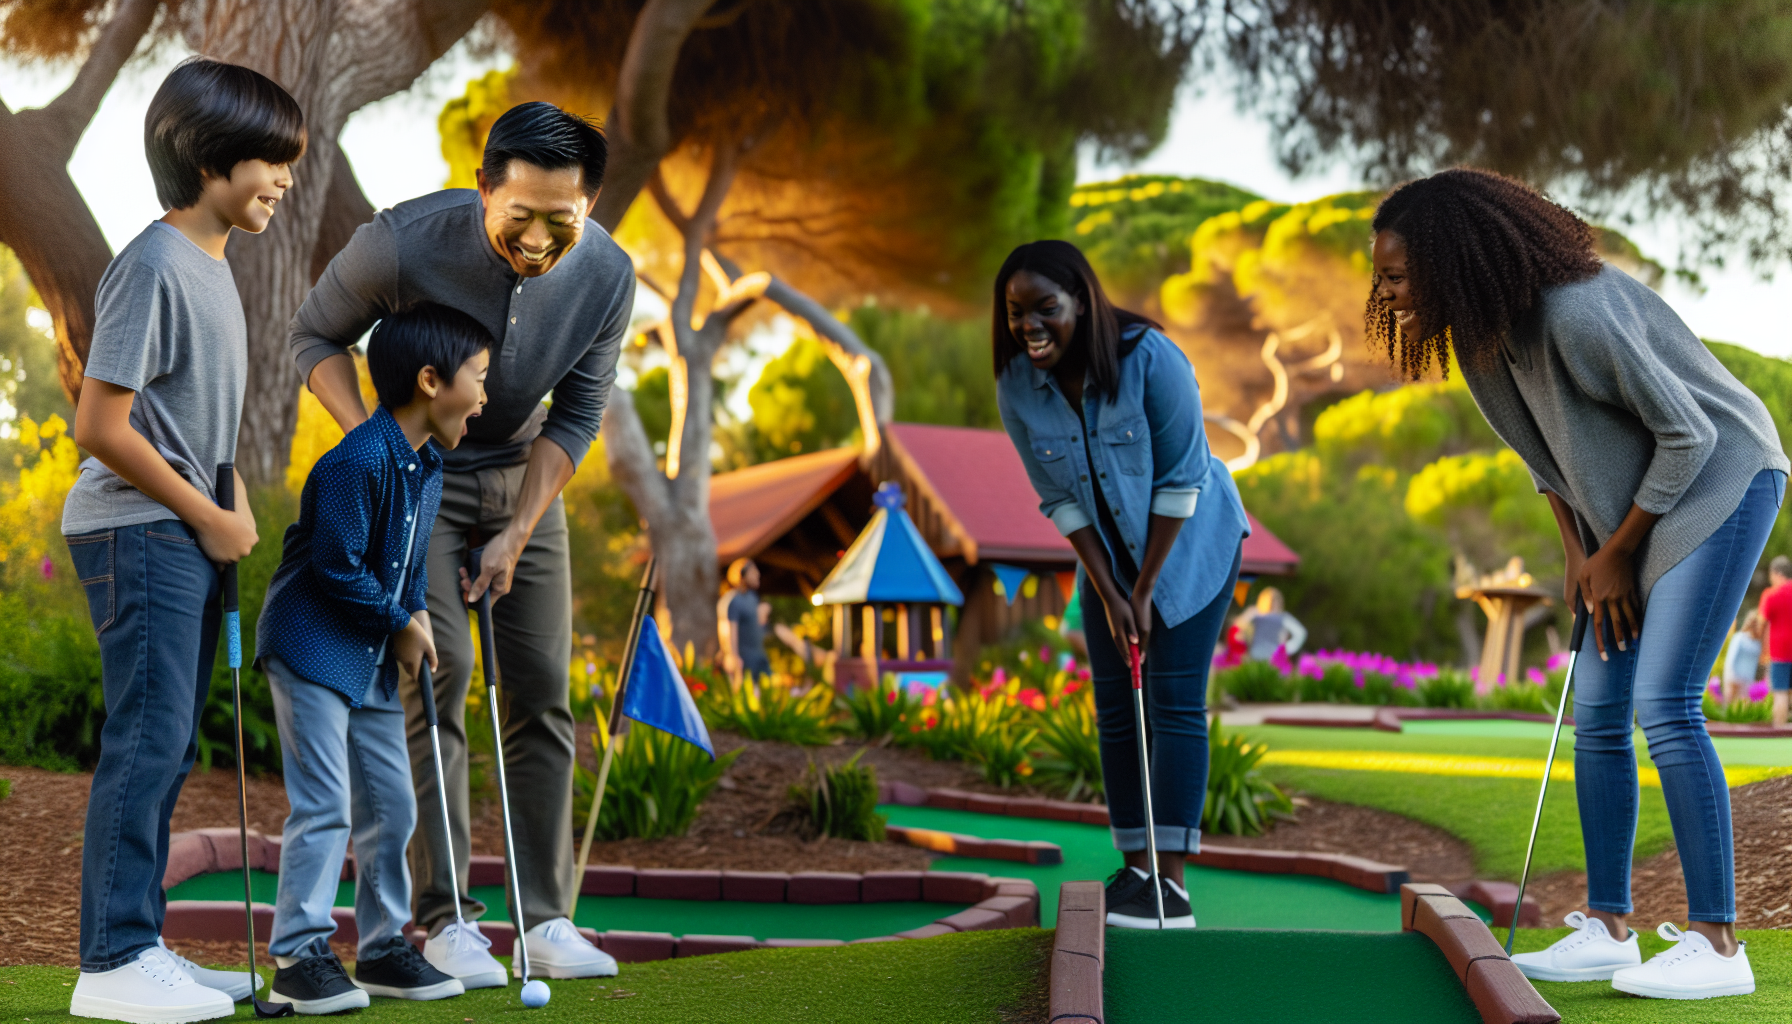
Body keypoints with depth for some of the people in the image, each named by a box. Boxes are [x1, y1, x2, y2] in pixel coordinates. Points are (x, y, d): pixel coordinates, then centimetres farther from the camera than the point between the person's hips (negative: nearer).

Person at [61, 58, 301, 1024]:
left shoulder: (211, 265, 14)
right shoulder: (154, 266, -16)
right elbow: (99, 425, -19)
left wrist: (229, 499, 7)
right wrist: (209, 515, -13)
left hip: (188, 537, 10)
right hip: (139, 535, -10)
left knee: (167, 748, 12)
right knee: (146, 742, -9)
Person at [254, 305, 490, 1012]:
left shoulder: (428, 465, 8)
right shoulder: (357, 462, -22)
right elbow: (338, 567, -21)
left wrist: (416, 618, 2)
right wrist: (400, 623, -9)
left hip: (374, 661, 9)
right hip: (311, 648, -9)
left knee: (391, 805, 11)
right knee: (323, 805, -10)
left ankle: (382, 948, 21)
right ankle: (297, 960, -3)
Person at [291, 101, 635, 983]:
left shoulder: (607, 276, -17)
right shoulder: (403, 242, -25)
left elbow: (575, 418, -6)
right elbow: (316, 334, -8)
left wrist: (517, 532, -12)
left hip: (524, 478, 4)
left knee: (542, 689, -1)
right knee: (436, 673, -15)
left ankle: (546, 919, 5)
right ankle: (442, 920, -9)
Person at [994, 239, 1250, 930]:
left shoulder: (1151, 360, -28)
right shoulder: (1016, 387, -15)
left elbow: (1179, 482, -22)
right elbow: (1060, 499, -7)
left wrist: (1145, 590, -18)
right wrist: (1110, 595, -11)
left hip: (1190, 541, -5)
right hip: (1109, 553, 5)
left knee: (1173, 701, -10)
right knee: (1115, 710, 4)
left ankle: (1171, 884, -11)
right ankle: (1135, 868, 12)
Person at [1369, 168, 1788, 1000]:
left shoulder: (1577, 314, -31)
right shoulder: (1482, 329, -3)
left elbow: (1688, 434, -23)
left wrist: (1618, 551, -13)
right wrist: (1577, 550, 4)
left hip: (1721, 481, -9)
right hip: (1634, 507, 9)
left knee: (1663, 705, -17)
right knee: (1596, 711, 5)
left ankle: (1716, 943, -12)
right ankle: (1607, 927, 12)